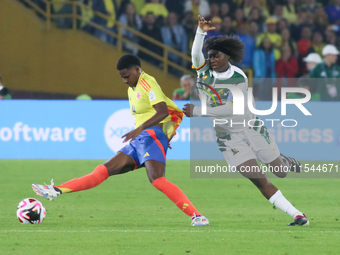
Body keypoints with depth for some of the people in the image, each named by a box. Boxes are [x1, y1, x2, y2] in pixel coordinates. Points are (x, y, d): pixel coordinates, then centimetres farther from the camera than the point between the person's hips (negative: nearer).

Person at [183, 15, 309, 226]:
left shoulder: (239, 79, -17)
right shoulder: (204, 70, -7)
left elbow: (231, 109, -27)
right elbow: (196, 53, -28)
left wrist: (198, 111, -30)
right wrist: (201, 32, -45)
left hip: (252, 129, -1)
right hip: (228, 137, 1)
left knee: (280, 172, 12)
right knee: (261, 182, -10)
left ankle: (287, 162, 52)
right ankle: (298, 216, -5)